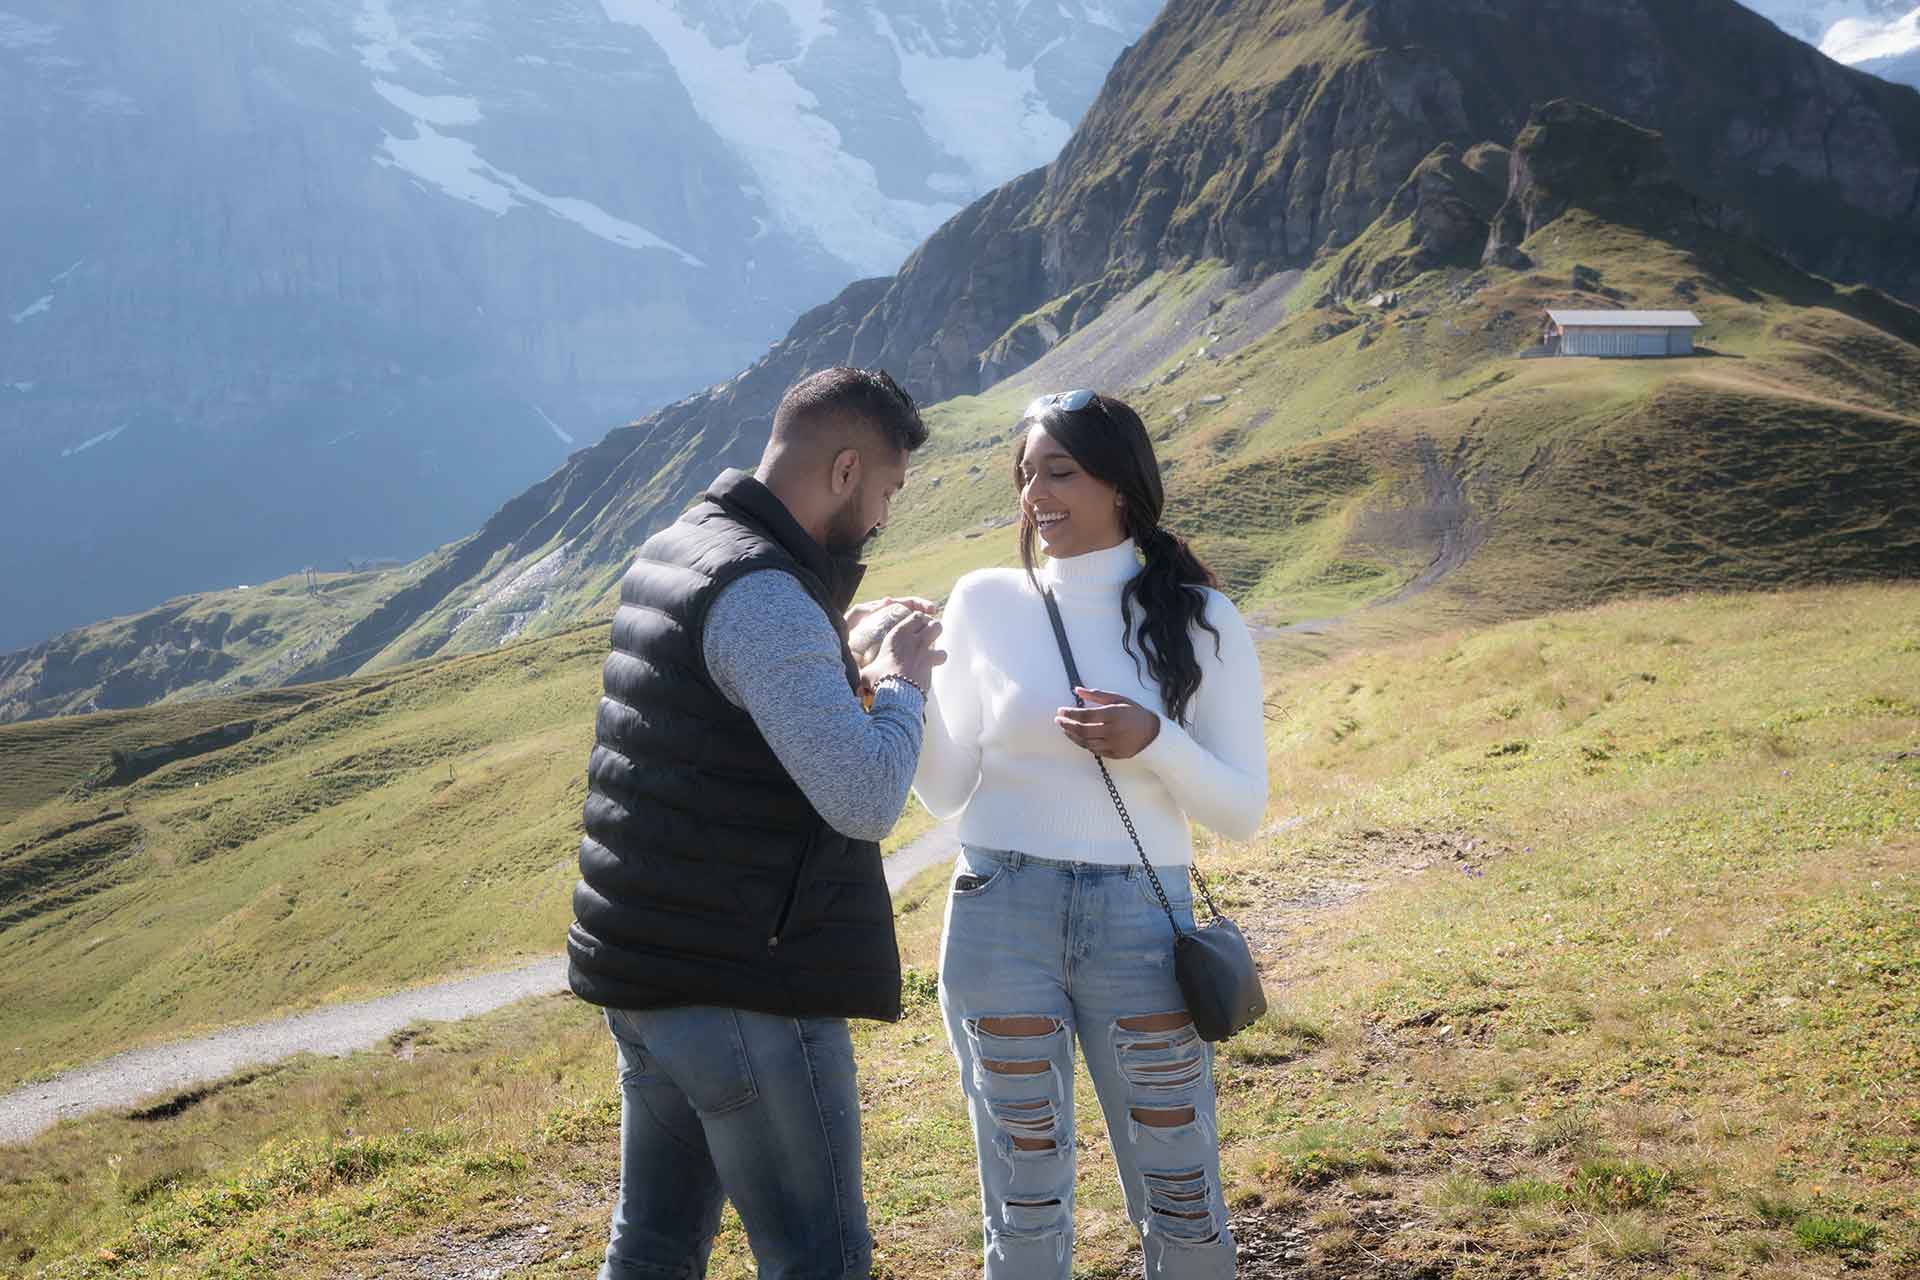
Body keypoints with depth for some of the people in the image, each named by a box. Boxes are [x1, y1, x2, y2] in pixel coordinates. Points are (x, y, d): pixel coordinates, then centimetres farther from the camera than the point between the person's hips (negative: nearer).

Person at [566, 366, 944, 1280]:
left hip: (641, 968, 9)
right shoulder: (765, 597, -20)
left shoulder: (665, 555, 10)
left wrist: (839, 658, 12)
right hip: (743, 988, -9)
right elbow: (866, 800, -26)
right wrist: (903, 683, -8)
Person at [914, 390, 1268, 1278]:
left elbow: (1242, 811, -1)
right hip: (1000, 918, 0)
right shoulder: (986, 604, 1)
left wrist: (1153, 741, -17)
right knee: (1026, 1204, 9)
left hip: (1140, 924, 0)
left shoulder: (1202, 623, -1)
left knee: (1183, 1206, 8)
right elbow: (946, 792, 4)